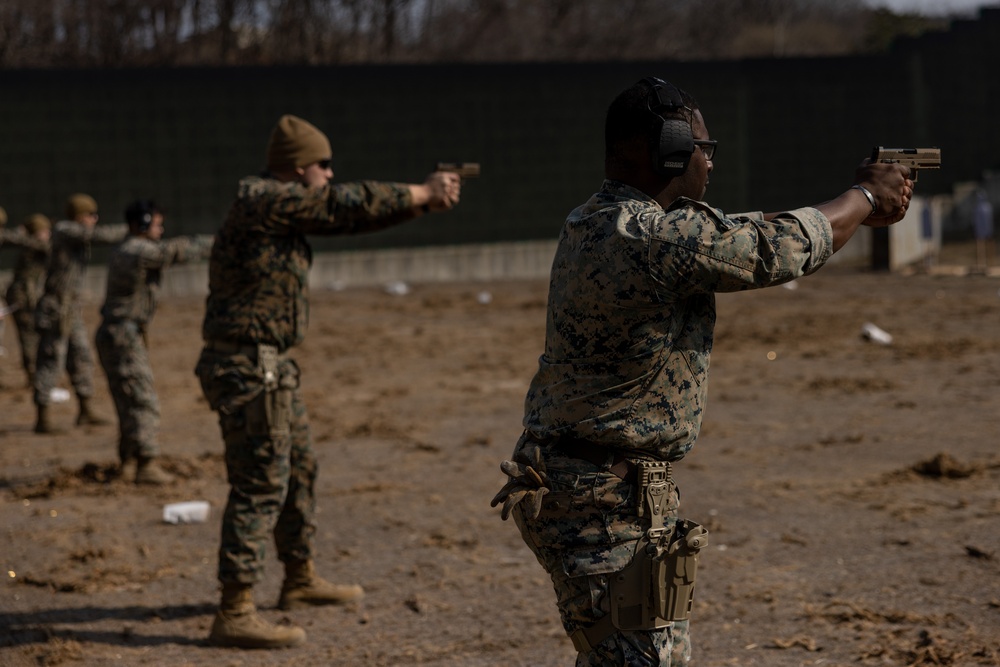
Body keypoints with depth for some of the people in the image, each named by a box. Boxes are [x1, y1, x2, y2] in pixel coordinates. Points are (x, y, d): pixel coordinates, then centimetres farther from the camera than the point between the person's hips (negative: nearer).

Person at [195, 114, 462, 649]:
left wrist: (420, 201, 9)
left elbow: (349, 217, 18)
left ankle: (300, 579, 39)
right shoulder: (266, 200, -16)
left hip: (270, 365, 11)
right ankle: (235, 615, -10)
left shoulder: (286, 205, 13)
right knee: (260, 485, -11)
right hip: (247, 367, -11)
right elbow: (350, 204, -15)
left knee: (299, 469, 23)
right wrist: (422, 194, -4)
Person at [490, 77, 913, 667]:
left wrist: (856, 208, 18)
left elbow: (741, 236, 17)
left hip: (567, 483, 10)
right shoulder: (661, 237, -21)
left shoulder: (590, 225, 9)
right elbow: (786, 248, -11)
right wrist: (866, 197, 8)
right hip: (611, 501, -10)